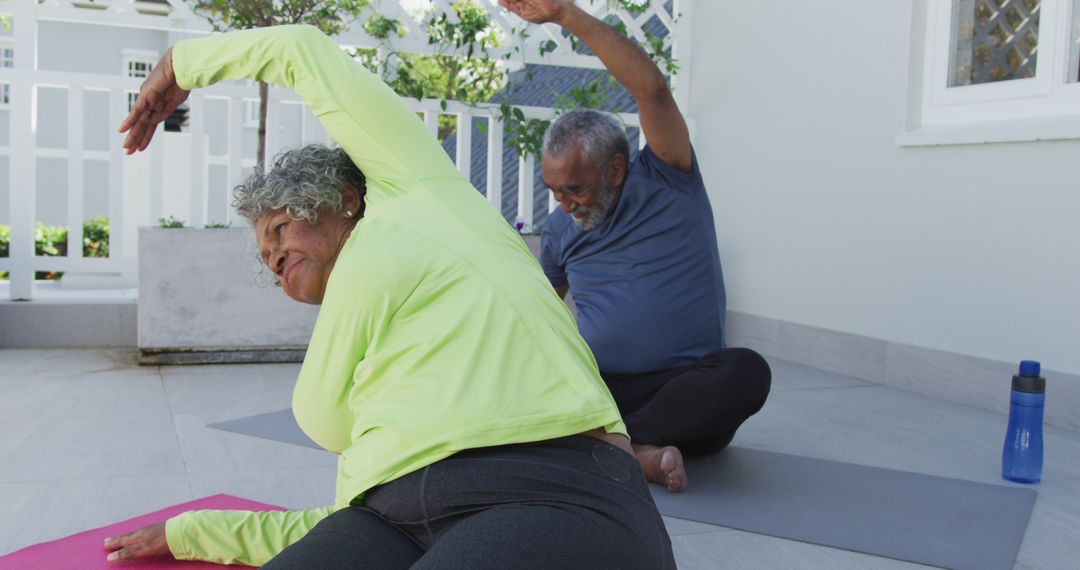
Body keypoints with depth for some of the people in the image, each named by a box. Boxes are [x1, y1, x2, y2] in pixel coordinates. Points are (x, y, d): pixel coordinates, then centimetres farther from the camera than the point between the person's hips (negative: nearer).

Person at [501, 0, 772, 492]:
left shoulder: (666, 182, -1)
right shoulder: (560, 230, 11)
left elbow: (652, 89, -16)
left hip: (685, 389, -2)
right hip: (596, 389, 3)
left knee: (746, 372, -36)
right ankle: (638, 454, -32)